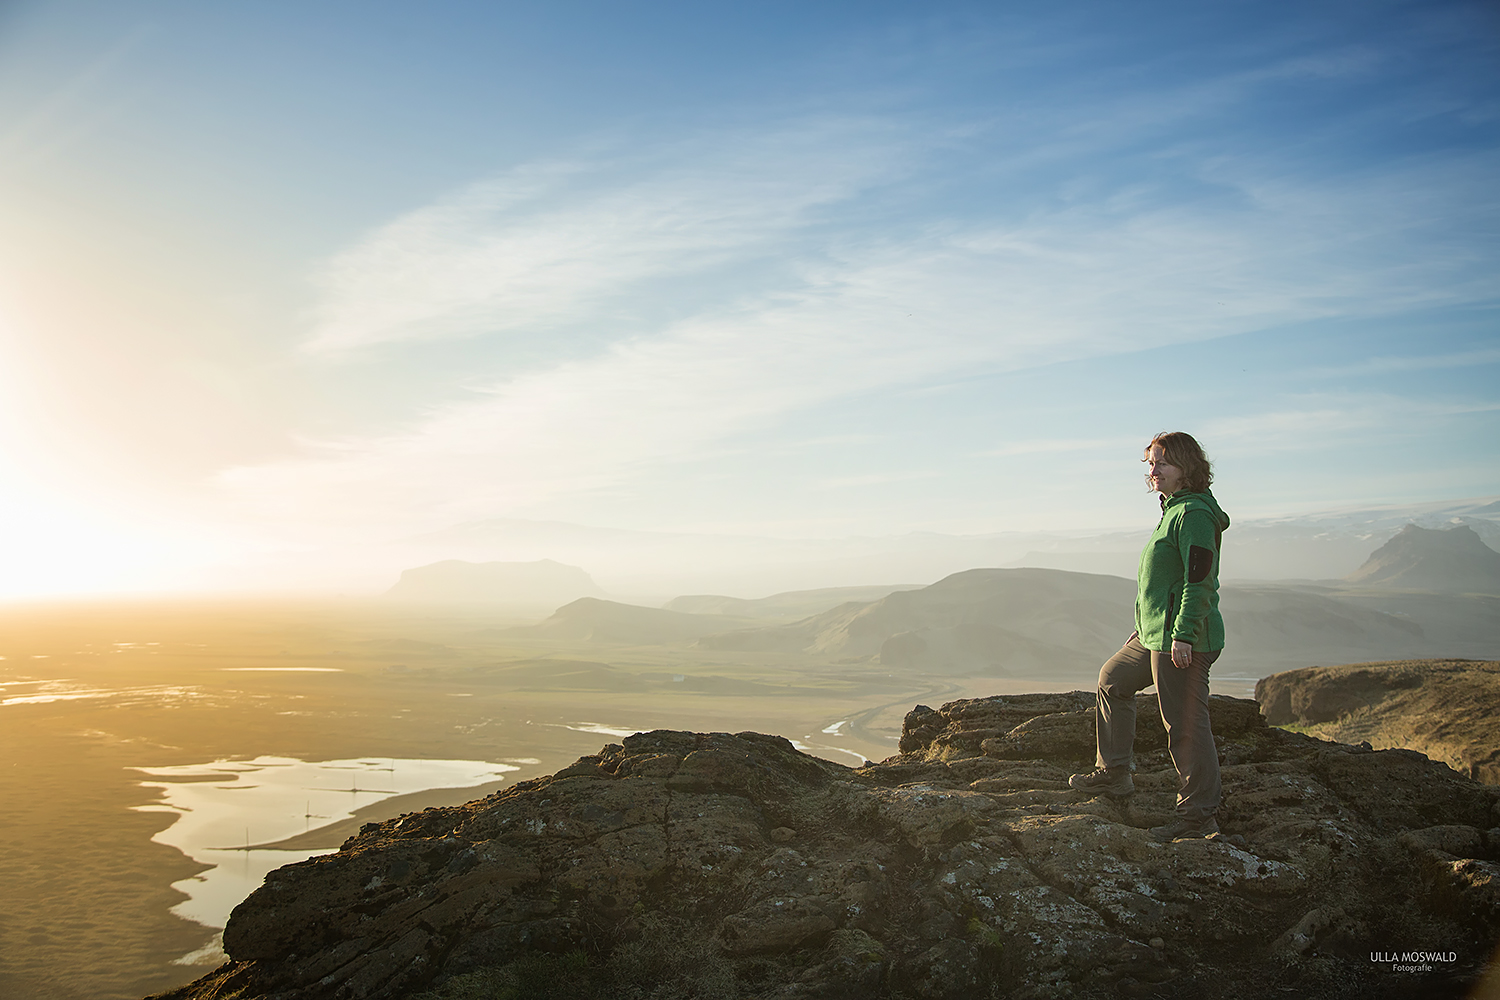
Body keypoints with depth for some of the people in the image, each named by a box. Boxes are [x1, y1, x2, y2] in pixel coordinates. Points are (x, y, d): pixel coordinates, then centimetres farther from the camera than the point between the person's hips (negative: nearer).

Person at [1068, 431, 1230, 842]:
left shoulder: (1193, 513, -17)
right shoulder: (1175, 509, 15)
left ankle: (1199, 815, 5)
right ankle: (1113, 773, 32)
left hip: (1182, 639, -11)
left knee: (1185, 724, -5)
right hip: (1153, 632, 11)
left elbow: (1200, 580, -22)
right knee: (1113, 680, 22)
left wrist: (1183, 634, -25)